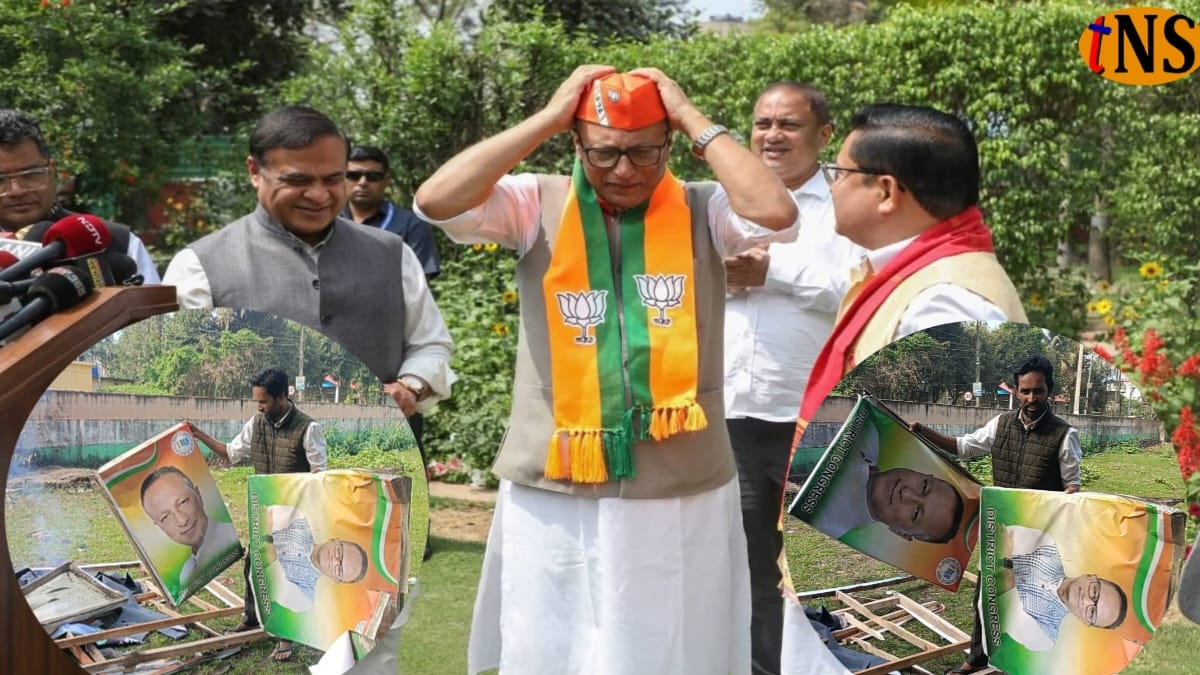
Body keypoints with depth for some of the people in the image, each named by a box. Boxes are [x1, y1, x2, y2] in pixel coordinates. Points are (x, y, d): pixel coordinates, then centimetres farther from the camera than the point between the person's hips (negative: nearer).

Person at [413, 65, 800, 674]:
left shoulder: (702, 212, 1)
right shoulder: (538, 205, 0)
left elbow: (776, 213, -18)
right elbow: (437, 201, -13)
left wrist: (695, 120, -9)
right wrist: (547, 118, -10)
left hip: (685, 496, 0)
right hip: (552, 495, 0)